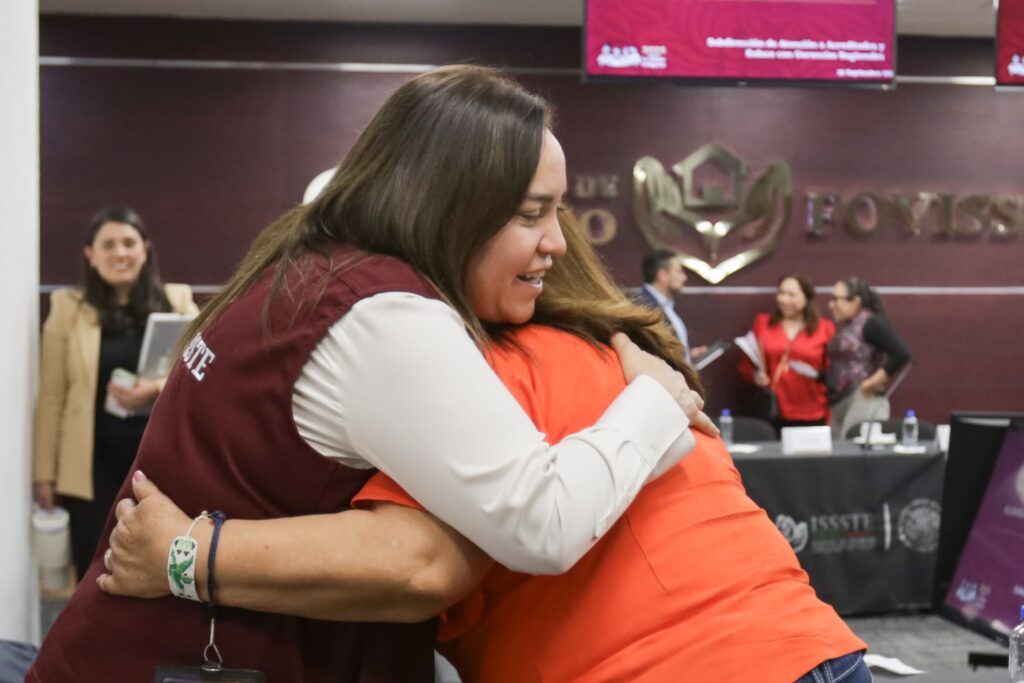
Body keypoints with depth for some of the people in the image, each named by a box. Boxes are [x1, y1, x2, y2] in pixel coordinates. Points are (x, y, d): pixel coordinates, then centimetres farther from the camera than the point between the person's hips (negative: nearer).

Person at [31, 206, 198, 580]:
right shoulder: (69, 308, 0)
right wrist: (44, 473, -1)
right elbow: (51, 398, 1)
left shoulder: (177, 302, 3)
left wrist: (159, 389, -20)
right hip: (92, 468, -1)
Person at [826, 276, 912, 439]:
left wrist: (873, 382, -13)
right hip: (838, 405, 8)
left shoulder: (871, 323, -8)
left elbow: (901, 355, -16)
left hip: (863, 402, -8)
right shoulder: (842, 326, 15)